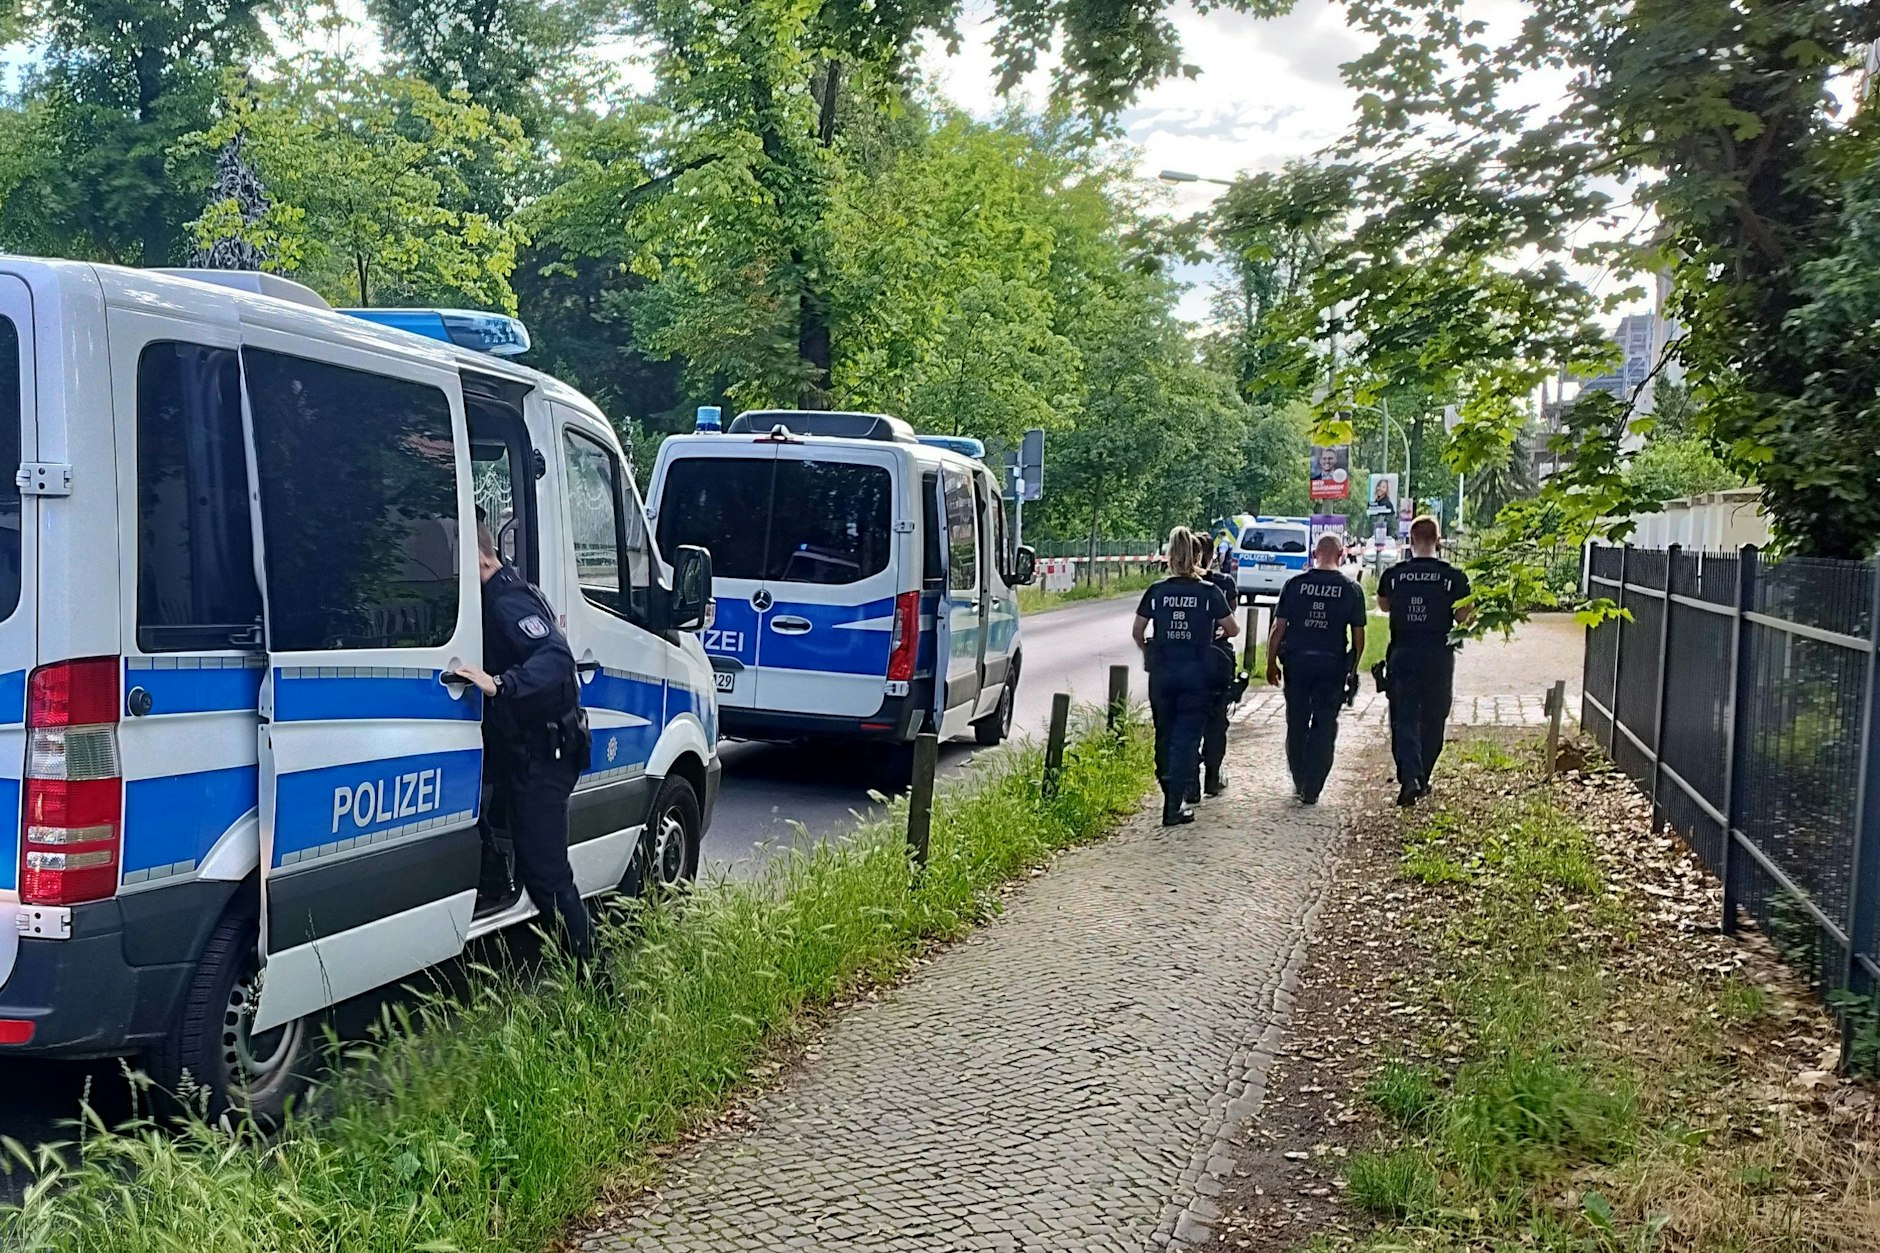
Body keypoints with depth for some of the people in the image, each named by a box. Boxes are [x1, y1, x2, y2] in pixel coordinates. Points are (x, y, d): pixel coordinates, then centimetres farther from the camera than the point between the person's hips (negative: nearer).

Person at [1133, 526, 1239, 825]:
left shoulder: (1156, 592, -1)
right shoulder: (1210, 592, -5)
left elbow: (1137, 631, 5)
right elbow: (1233, 629, 4)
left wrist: (1148, 654, 24)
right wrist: (1219, 635, 26)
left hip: (1161, 674, 2)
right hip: (1196, 674, -2)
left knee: (1165, 735, 16)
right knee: (1186, 738, 0)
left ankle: (1171, 793, 27)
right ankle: (1173, 807, -4)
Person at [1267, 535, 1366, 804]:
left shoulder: (1295, 584, -2)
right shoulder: (1351, 590, -2)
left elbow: (1278, 628, -2)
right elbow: (1358, 636, 0)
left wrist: (1271, 663, 6)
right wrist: (1352, 668, 13)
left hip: (1297, 661, 1)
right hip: (1332, 663, -1)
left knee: (1297, 724, 14)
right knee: (1324, 727, 6)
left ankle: (1299, 783, 25)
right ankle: (1311, 790, 4)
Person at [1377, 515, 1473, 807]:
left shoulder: (1394, 574, -2)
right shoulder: (1454, 577, -6)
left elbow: (1383, 605, 16)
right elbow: (1463, 618, -4)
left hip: (1402, 654, 0)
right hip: (1438, 656, 0)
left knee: (1404, 720, 2)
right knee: (1432, 720, 13)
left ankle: (1409, 778, -15)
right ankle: (1421, 779, 20)